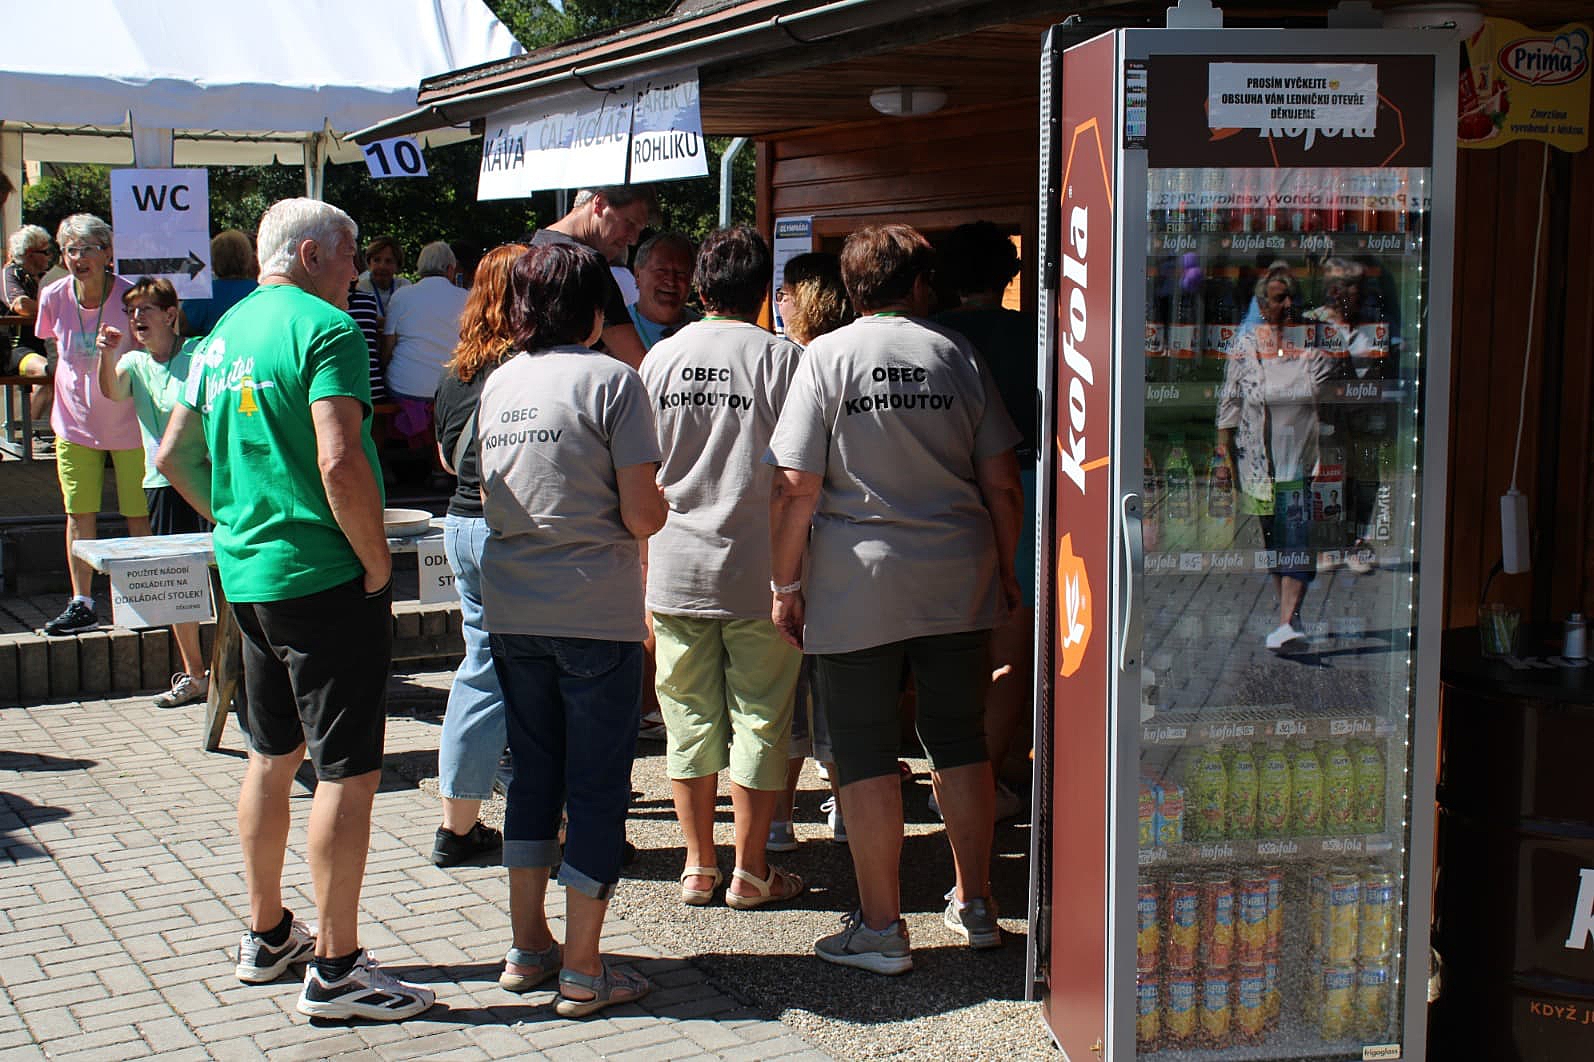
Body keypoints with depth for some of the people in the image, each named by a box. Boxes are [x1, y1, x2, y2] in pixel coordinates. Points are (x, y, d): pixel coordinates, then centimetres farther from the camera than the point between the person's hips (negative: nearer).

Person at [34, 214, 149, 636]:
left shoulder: (129, 298, -16)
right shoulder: (54, 297, -6)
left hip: (127, 422, -3)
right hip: (76, 422, 3)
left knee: (138, 514, 2)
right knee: (79, 513, 3)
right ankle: (81, 605, 10)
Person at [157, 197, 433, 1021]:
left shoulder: (223, 334, 12)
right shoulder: (324, 328, -13)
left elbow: (174, 456, 18)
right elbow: (340, 463, -25)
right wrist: (378, 563, -15)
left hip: (246, 575, 9)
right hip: (324, 576, -9)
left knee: (272, 757, 19)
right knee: (347, 770, -3)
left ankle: (266, 937, 30)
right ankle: (335, 969, 2)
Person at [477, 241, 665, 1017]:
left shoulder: (499, 383, 7)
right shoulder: (611, 380, -10)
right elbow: (641, 517, -13)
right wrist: (661, 509, 8)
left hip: (511, 609, 6)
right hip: (596, 611, -6)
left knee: (533, 772, 17)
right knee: (597, 783, 3)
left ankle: (527, 949, 24)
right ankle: (582, 972, 8)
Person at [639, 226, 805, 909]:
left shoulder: (659, 357, 4)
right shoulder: (781, 358, -8)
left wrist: (645, 563, 19)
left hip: (675, 570, 4)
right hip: (759, 570, -3)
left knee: (690, 718, 12)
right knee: (760, 719, 7)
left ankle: (698, 866, 20)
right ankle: (750, 870, 13)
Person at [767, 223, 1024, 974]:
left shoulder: (827, 356, -4)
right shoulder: (958, 355, 4)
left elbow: (796, 486, -10)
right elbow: (1001, 483, 6)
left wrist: (785, 583, -1)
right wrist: (1004, 570, 18)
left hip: (857, 583, -3)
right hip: (959, 580, 3)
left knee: (865, 753, 4)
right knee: (960, 741, 15)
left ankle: (881, 927, 8)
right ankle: (975, 906, 25)